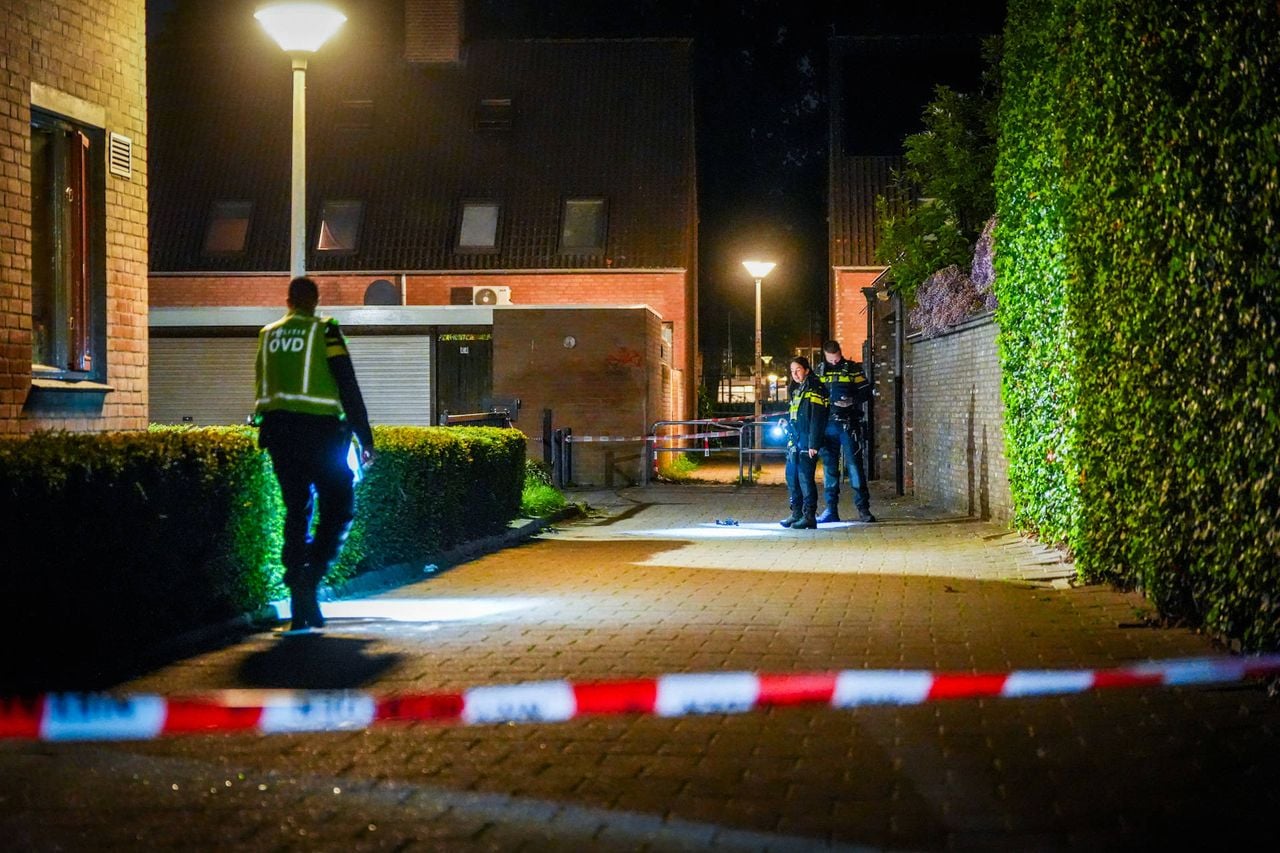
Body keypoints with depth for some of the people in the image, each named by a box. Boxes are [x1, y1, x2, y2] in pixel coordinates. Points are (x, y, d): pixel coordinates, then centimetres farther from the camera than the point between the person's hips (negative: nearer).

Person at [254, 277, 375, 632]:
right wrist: (365, 438, -3)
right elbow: (348, 386, -7)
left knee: (296, 512, 10)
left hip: (278, 430, 5)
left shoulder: (267, 336, 12)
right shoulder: (324, 331, -4)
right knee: (339, 508, 5)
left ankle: (300, 603, 8)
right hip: (319, 430, -5)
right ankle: (311, 577, -15)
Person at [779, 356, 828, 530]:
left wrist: (813, 444, -19)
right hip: (794, 442, 9)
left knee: (805, 477, -10)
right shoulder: (796, 391, 19)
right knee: (792, 477, 11)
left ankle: (809, 516, -9)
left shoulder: (814, 391, -9)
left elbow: (817, 420, -15)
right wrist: (786, 423, 13)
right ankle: (796, 514, 19)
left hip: (807, 443, -9)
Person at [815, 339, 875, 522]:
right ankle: (831, 509, 12)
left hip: (848, 425, -3)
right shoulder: (819, 371, 11)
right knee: (829, 467, 6)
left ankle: (863, 509, -3)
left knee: (854, 465, -5)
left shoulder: (853, 369, 3)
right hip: (827, 425, 3)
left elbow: (866, 392, 1)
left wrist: (852, 401, -17)